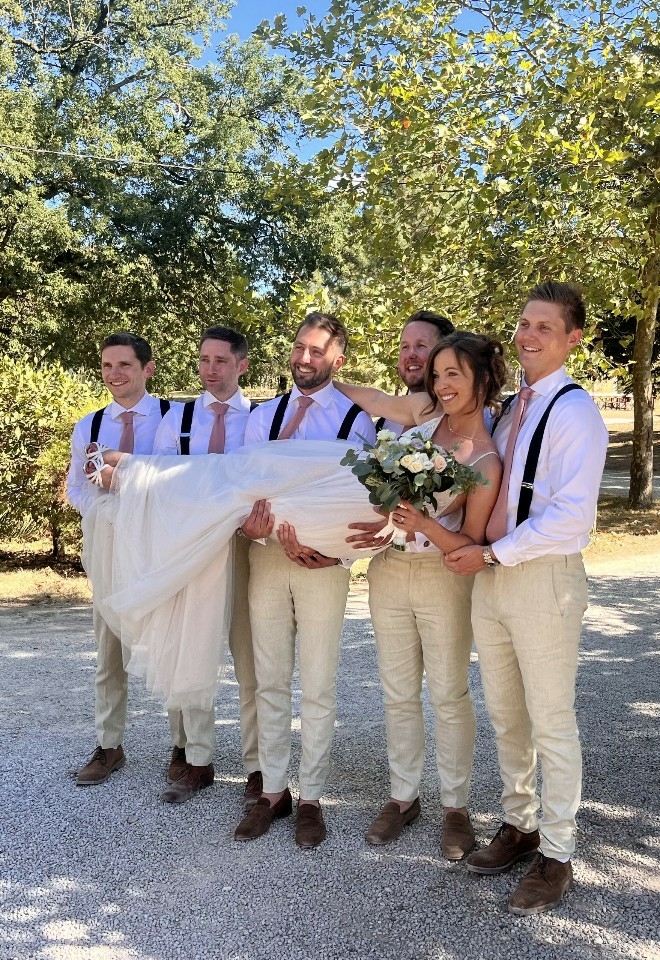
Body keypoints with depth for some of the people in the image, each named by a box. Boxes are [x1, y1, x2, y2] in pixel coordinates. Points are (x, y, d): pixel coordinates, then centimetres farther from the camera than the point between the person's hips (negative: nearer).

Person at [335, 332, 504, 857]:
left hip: (443, 579, -5)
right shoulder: (425, 410, 0)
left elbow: (471, 543, -12)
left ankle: (457, 806, 24)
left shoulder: (486, 460, -13)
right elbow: (369, 398, 17)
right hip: (388, 571, 5)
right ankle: (403, 796, 30)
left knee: (449, 695, 7)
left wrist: (425, 525, -28)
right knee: (399, 694, 14)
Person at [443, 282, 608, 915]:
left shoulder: (574, 411, -12)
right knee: (504, 714, 17)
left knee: (551, 721, 5)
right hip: (490, 572, 7)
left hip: (544, 577, -7)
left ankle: (555, 857, 21)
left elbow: (571, 516, -21)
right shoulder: (509, 406, 12)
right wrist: (483, 557, -1)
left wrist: (492, 555, -18)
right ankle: (520, 825, 35)